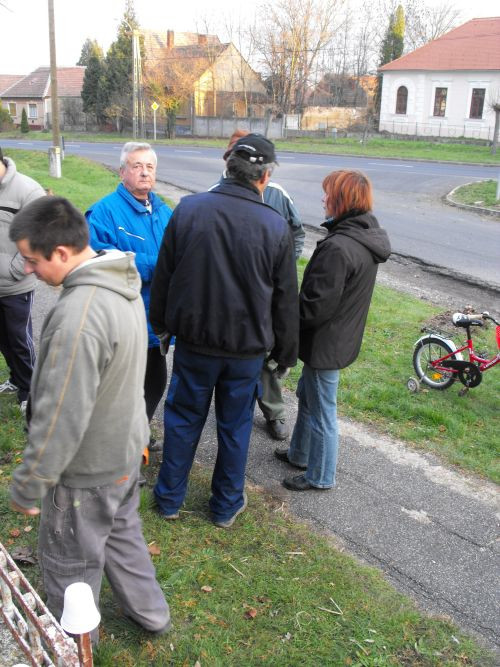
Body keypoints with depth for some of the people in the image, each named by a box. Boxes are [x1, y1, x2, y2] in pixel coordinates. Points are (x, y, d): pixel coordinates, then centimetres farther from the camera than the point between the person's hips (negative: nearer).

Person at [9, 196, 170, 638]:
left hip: (88, 469, -8)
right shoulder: (123, 283, -3)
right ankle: (149, 612, 48)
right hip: (125, 448, 9)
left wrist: (28, 485, -16)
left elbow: (61, 417, -29)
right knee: (122, 534, 28)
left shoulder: (78, 315, -34)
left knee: (70, 562, 15)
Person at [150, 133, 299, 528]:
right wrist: (286, 352, 9)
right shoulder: (275, 226, -11)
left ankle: (170, 499, 31)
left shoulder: (188, 210, -9)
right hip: (247, 347, -1)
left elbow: (163, 276, 0)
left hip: (193, 341, 1)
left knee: (183, 420, 17)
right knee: (235, 425, 15)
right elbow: (286, 299, -4)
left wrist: (162, 324, 15)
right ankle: (227, 506, 30)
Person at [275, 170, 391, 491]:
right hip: (344, 336, 10)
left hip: (325, 344, -10)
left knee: (322, 410, 8)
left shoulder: (338, 248, -28)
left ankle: (320, 476, 27)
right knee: (307, 396, 26)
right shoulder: (368, 238, 3)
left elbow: (316, 306, -27)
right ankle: (299, 454, 44)